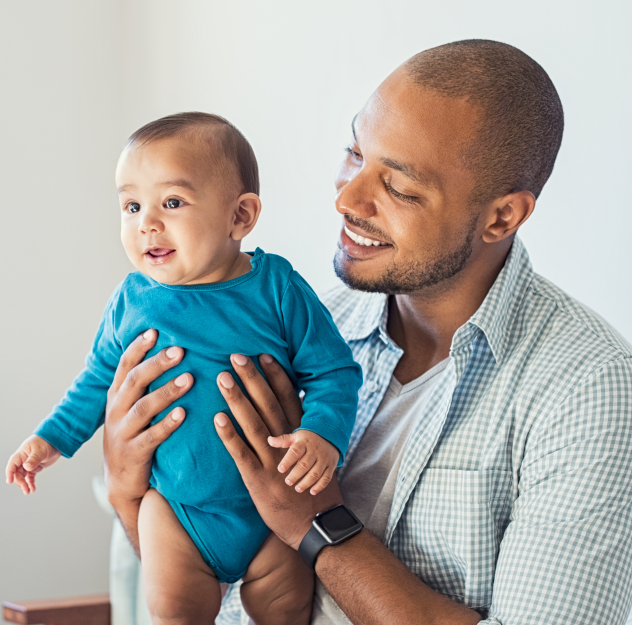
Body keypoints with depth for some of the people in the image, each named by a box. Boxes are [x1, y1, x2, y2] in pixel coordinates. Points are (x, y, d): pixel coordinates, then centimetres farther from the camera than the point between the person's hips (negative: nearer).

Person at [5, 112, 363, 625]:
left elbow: (333, 371, -9)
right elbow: (100, 379, 12)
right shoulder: (132, 301, -6)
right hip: (176, 502, 1)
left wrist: (322, 435, -25)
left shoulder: (276, 288, -13)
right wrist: (53, 437, 12)